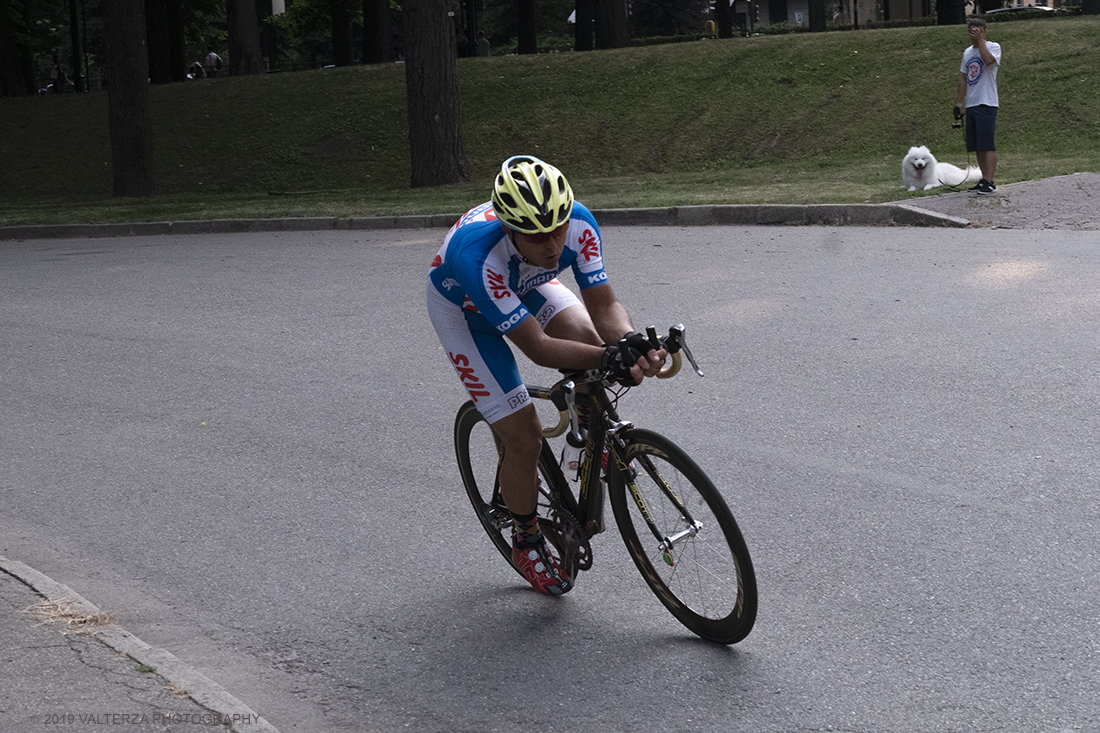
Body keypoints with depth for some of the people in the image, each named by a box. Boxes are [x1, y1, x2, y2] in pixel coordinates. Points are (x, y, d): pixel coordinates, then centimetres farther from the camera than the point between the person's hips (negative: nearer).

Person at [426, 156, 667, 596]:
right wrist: (609, 358, -54)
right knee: (524, 438, -8)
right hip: (462, 307, -4)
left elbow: (603, 304, -27)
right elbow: (537, 348, -42)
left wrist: (629, 342, -48)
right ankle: (526, 544, 18)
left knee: (586, 338, -24)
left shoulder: (579, 223, -32)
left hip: (524, 284, 5)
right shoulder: (477, 255, -44)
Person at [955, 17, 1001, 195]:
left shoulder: (993, 47, -3)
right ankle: (984, 180, 15)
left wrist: (980, 40, -18)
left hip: (986, 104, -7)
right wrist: (959, 101, 16)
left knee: (987, 145, -11)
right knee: (977, 146, 8)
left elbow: (988, 60, -26)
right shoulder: (967, 52, 18)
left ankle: (989, 182, -12)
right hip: (971, 105, 7)